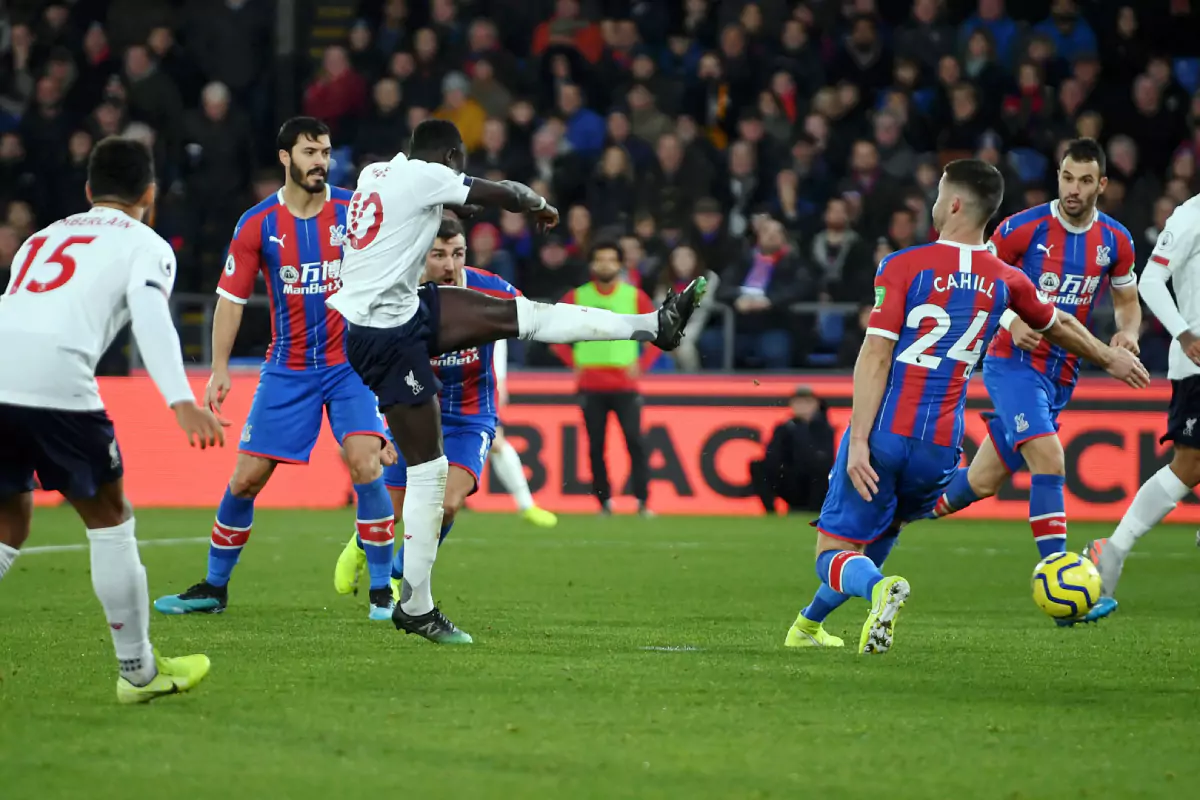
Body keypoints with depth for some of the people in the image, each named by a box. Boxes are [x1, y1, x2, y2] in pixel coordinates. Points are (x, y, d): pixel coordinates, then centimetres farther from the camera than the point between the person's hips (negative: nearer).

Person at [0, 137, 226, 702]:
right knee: (109, 518, 12)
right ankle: (138, 671, 18)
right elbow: (151, 315, -5)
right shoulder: (146, 245, 14)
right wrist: (181, 401, -17)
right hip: (56, 379, -5)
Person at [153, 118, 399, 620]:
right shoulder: (258, 224, -3)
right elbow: (231, 297, 0)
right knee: (246, 478, 1)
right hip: (287, 368, 1)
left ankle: (382, 592, -7)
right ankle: (213, 588, 18)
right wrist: (220, 368, -7)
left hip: (351, 362, -1)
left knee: (366, 466, -18)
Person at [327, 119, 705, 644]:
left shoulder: (376, 173, 11)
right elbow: (506, 196, -2)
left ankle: (655, 325, 15)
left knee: (520, 315, 10)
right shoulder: (426, 176, -13)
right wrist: (540, 204, 19)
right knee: (427, 470, -4)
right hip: (386, 336, -9)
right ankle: (415, 607, 1)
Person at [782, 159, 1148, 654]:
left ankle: (879, 589, -32)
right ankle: (810, 624, 37)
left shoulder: (904, 266, -5)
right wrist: (1110, 358, 46)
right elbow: (1060, 328, 27)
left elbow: (876, 357, -12)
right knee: (877, 542, 28)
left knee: (835, 553, -1)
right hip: (940, 447, 4)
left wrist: (858, 440, -15)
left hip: (883, 434, -4)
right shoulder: (1005, 281, 7)